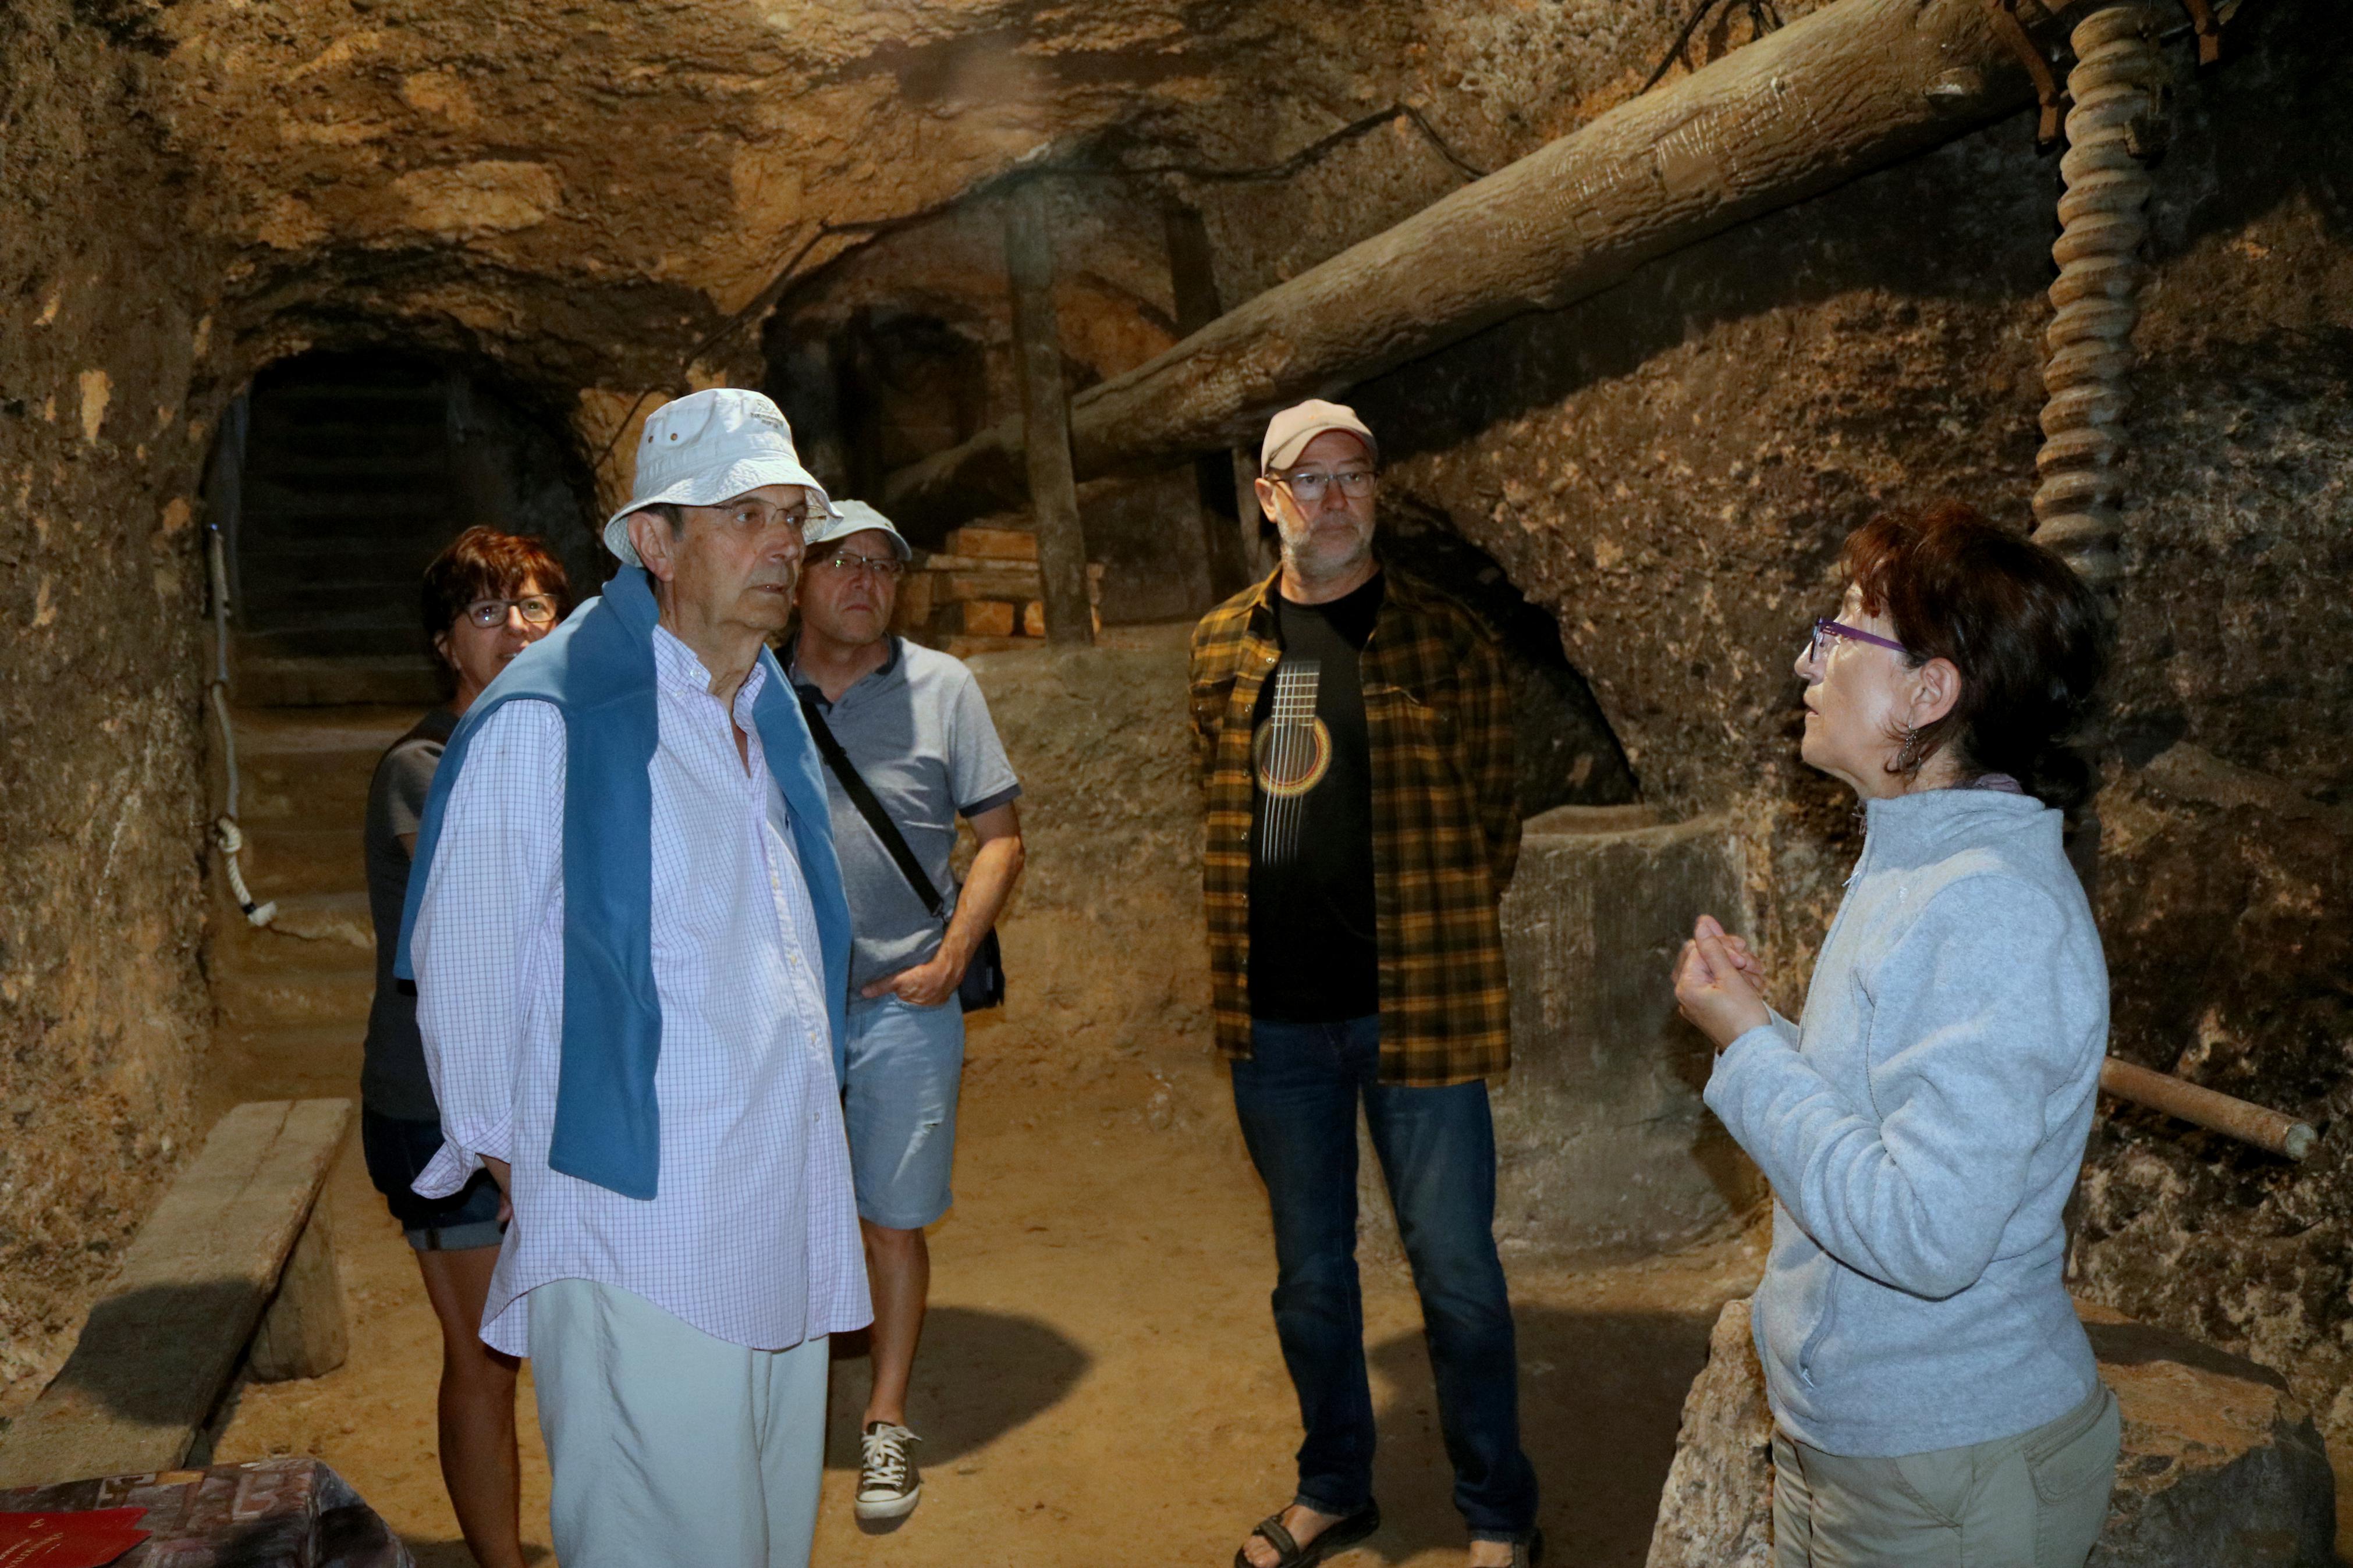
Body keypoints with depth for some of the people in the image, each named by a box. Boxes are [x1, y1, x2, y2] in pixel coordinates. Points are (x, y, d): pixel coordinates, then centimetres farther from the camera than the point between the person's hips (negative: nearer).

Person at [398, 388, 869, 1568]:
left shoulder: (772, 716, 12)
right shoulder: (544, 720, -13)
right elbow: (461, 964, -7)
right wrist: (504, 1153, 2)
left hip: (789, 1223, 7)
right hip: (637, 1223, -7)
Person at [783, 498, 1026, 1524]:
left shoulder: (943, 688, 2)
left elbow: (999, 834, 3)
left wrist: (952, 957, -7)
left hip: (903, 1003, -1)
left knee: (893, 1219, 6)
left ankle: (885, 1424, 23)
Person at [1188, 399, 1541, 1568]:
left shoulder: (1444, 640, -3)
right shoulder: (1223, 649, 7)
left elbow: (1491, 815, 4)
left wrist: (1434, 940, 4)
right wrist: (1248, 956, 11)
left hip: (1416, 1009, -3)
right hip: (1274, 1019, 4)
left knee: (1456, 1273, 6)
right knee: (1309, 1274, 17)